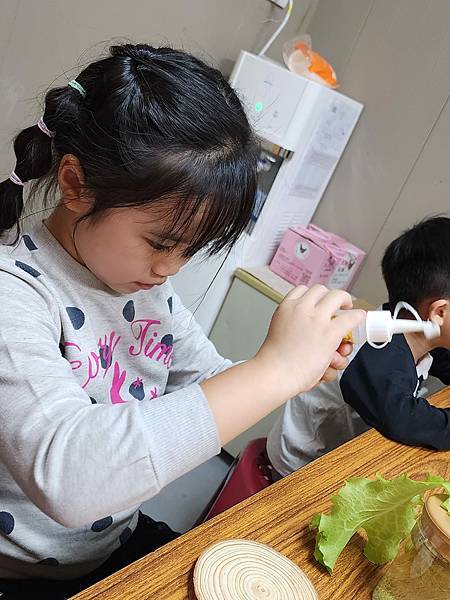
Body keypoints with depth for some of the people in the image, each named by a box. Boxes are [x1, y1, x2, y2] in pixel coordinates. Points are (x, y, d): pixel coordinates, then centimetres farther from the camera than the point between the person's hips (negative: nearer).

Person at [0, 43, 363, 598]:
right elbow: (68, 477, -41)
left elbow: (208, 383, 7)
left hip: (122, 541, 6)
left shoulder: (149, 286, -3)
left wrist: (301, 367, -12)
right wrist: (273, 369, -39)